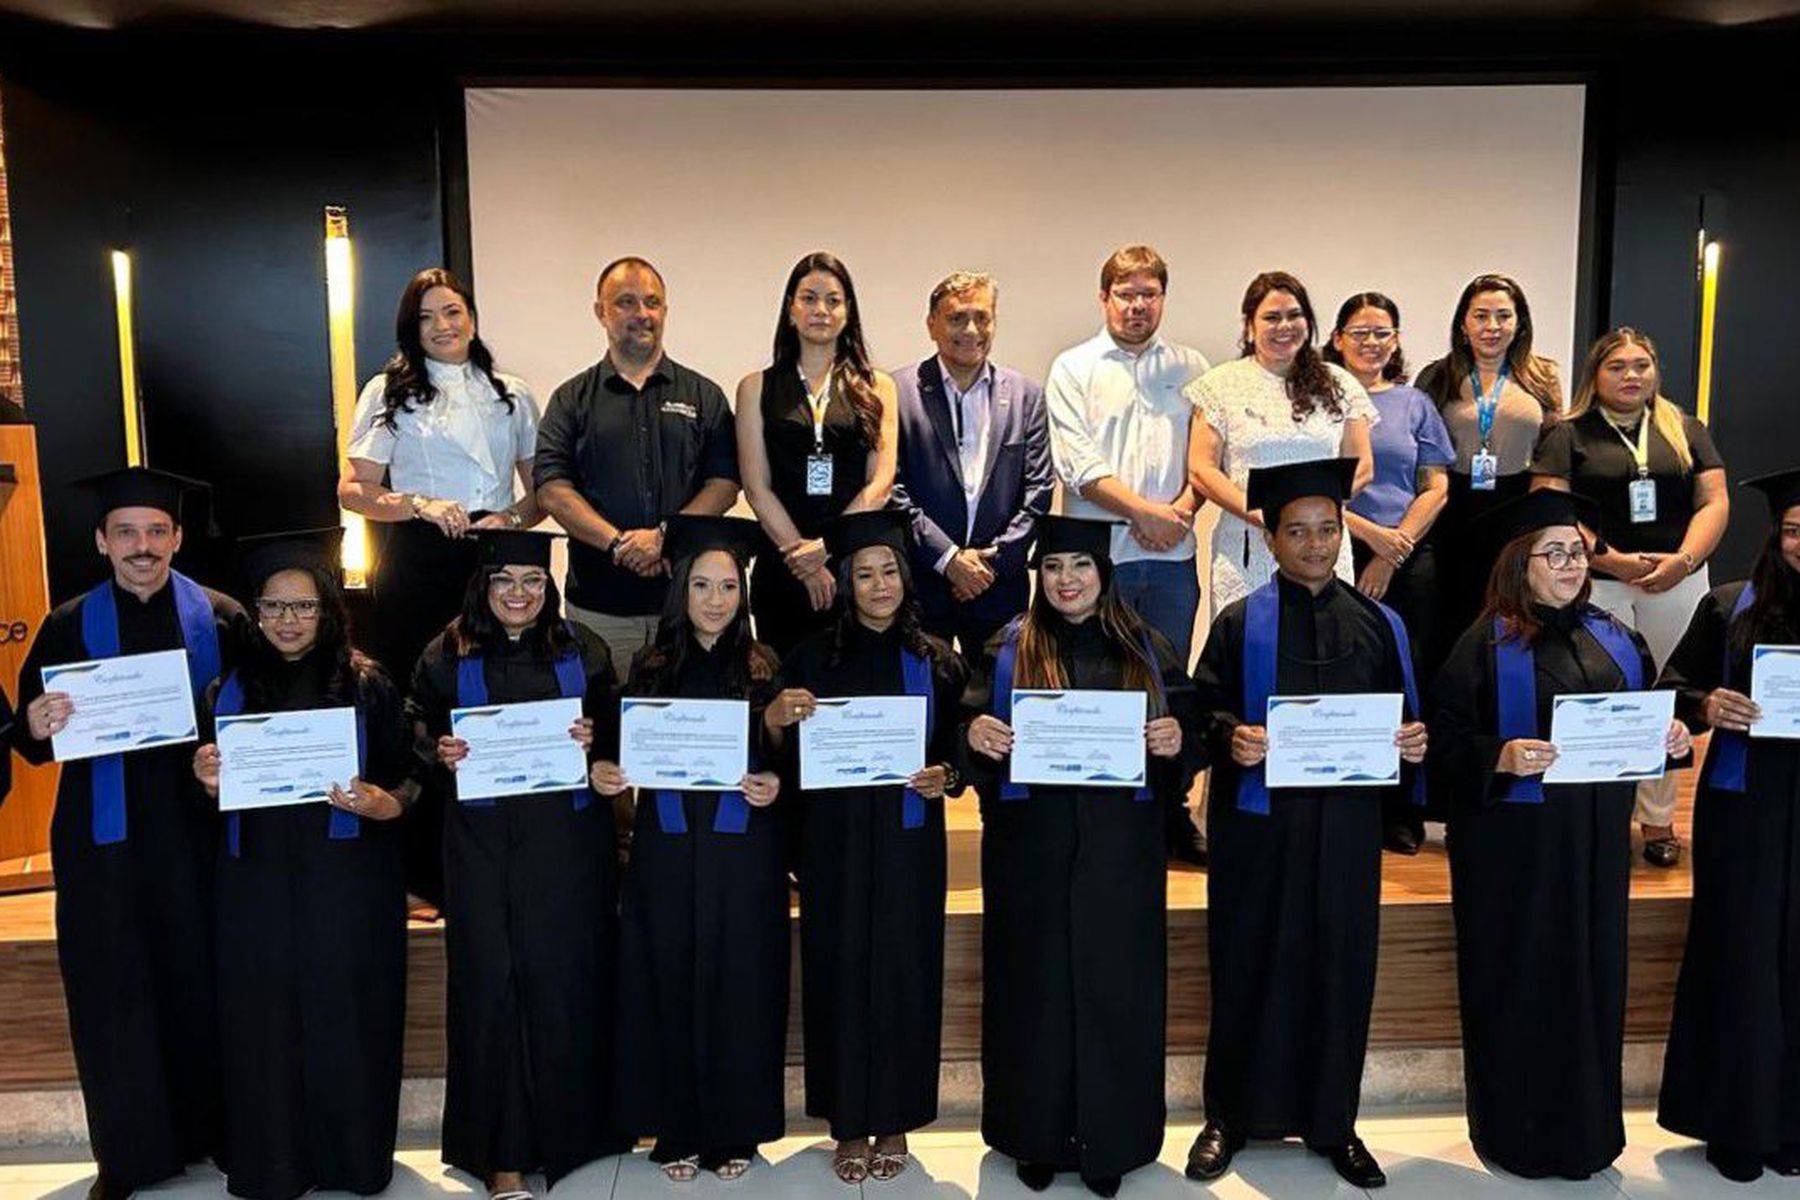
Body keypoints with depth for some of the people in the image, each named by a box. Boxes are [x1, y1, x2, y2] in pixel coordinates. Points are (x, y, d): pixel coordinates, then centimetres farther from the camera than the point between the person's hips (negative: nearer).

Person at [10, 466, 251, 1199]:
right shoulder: (69, 627, 3)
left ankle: (214, 1130, 25)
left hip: (196, 830, 0)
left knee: (204, 983, 8)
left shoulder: (221, 619, 1)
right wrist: (37, 726, -21)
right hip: (106, 840, 1)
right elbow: (29, 740, 0)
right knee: (114, 993, 7)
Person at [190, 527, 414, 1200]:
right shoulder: (230, 688, 7)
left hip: (347, 887, -2)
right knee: (264, 1023, 6)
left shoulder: (367, 685, -1)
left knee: (343, 1018, 4)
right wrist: (207, 781, -8)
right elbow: (213, 792, 13)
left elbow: (407, 785, 0)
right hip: (256, 887, 2)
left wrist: (375, 803, -19)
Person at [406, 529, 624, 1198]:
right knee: (491, 985, 0)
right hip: (481, 840, 0)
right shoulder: (446, 656, 5)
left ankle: (568, 1128, 25)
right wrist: (440, 753, -10)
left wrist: (593, 741, -9)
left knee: (565, 981, 5)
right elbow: (415, 735, 10)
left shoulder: (583, 651, 6)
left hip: (567, 839, 1)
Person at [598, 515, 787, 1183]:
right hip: (667, 851, 1)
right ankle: (678, 1130, 22)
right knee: (670, 984, 6)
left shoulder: (764, 668, 2)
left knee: (740, 988, 5)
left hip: (744, 854, -1)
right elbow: (626, 756, 9)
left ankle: (735, 1130, 20)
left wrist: (774, 787, -15)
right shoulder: (651, 667, 5)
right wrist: (605, 772, -12)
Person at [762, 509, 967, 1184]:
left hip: (909, 841, 1)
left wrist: (943, 776, -11)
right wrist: (775, 719, -20)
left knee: (904, 970, 6)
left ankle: (894, 1120, 22)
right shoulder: (814, 657, 2)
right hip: (835, 842, -1)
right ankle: (848, 1122, 19)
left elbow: (957, 747, 9)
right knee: (841, 969, 4)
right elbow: (787, 756, 0)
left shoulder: (936, 662, 5)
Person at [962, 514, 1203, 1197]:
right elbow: (974, 730, 2)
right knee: (1035, 989, 6)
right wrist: (974, 736, -20)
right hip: (1030, 851, 0)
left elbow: (1189, 736, 7)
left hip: (1120, 852, 1)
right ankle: (1037, 1138, 22)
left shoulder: (1147, 649, 8)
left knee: (1114, 987, 6)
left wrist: (1176, 741, -15)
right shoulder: (1008, 648, 5)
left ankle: (1108, 1142, 21)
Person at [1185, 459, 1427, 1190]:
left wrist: (1411, 741, -12)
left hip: (1345, 823, 2)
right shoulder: (1240, 623, 0)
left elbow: (1401, 715, 9)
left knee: (1341, 966, 9)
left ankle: (1332, 1121, 25)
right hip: (1258, 820, -2)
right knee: (1249, 965, 6)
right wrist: (1230, 737, -23)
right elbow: (1202, 709, -4)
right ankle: (1231, 1115, 21)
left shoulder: (1378, 625, 8)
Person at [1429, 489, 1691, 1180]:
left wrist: (1669, 735, -4)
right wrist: (1500, 758, -28)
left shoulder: (1615, 640, 11)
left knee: (1595, 977, 12)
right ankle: (1518, 1134, 19)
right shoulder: (1487, 645, -7)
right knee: (1520, 983, 3)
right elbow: (1445, 746, -11)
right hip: (1515, 843, -5)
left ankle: (1587, 1127, 28)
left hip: (1598, 840, 5)